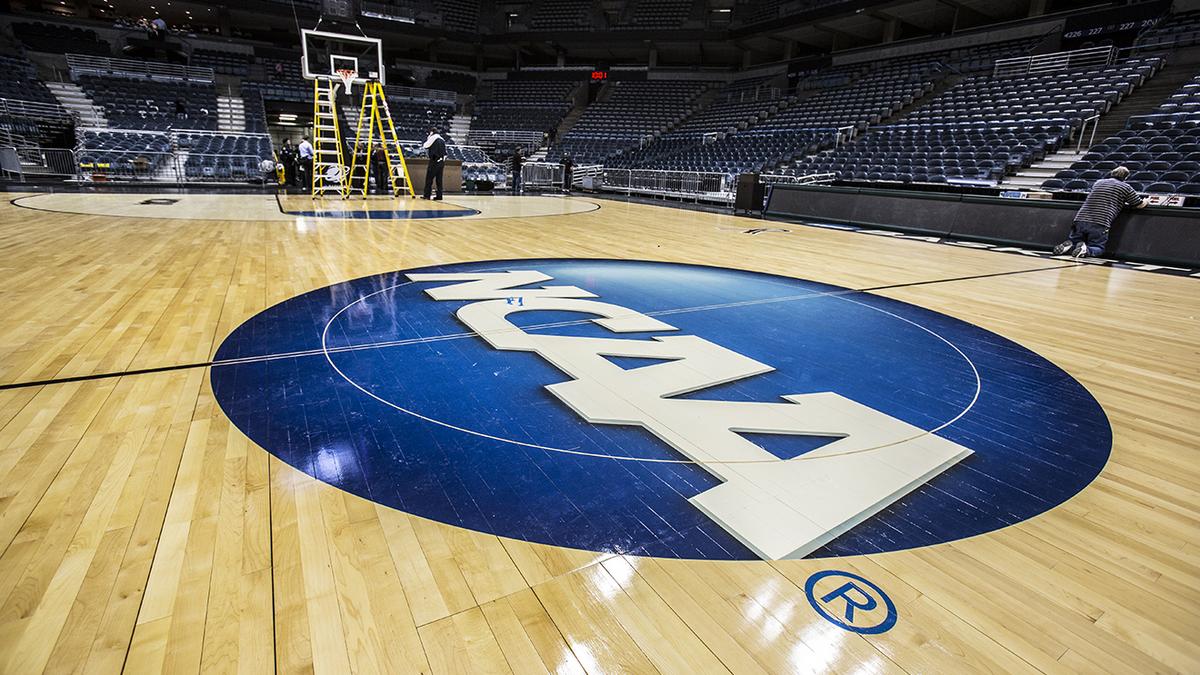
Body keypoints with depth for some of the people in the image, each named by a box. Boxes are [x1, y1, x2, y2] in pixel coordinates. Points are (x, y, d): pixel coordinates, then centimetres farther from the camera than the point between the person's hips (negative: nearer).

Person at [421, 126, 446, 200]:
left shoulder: (433, 137, -5)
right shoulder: (442, 139, 17)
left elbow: (425, 146, 1)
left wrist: (427, 139, 16)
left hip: (435, 161, -7)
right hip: (442, 161, 7)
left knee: (429, 178, -3)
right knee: (439, 179, 8)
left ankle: (427, 195, -5)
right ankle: (439, 195, 7)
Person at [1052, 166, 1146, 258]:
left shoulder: (1098, 182, 21)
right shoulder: (1125, 187, 9)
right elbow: (1140, 205, 16)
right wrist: (1146, 201, 39)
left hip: (1080, 220, 3)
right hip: (1100, 224, -3)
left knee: (1072, 242, 16)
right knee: (1097, 248, 9)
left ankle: (1068, 245, -17)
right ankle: (1085, 250, -22)